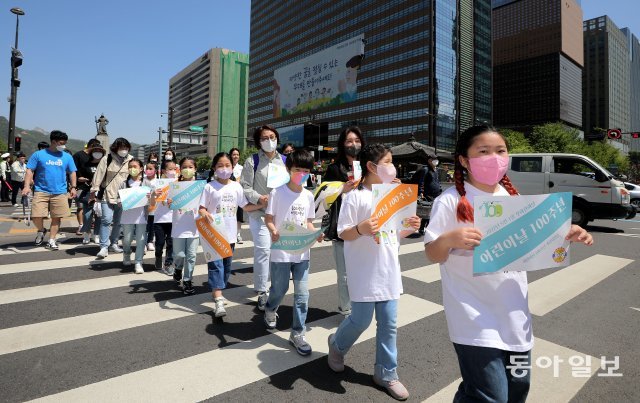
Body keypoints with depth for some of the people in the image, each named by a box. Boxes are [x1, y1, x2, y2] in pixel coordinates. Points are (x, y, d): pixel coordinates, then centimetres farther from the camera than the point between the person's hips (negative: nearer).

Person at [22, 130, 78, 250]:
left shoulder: (67, 157, 7)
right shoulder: (38, 154, 0)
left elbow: (72, 173, 12)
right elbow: (30, 171, 0)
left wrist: (73, 187, 3)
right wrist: (27, 186, -11)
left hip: (60, 193, 2)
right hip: (41, 191, -2)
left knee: (56, 217, 4)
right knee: (37, 216, -7)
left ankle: (51, 240, 17)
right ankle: (41, 230, 25)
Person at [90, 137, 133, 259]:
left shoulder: (130, 160, 3)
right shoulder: (107, 159, -3)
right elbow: (99, 175, -4)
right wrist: (94, 191, -6)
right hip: (107, 195, -3)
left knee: (118, 221, 12)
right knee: (106, 219, -10)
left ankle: (113, 244, 26)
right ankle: (104, 247, -4)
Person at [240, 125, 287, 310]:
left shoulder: (285, 161, 9)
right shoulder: (252, 161, -1)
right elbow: (245, 188, -5)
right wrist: (259, 198, -20)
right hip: (259, 213, -4)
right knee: (263, 250, -11)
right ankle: (262, 292, 3)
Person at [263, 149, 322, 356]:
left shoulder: (308, 196, 5)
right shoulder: (277, 192, -8)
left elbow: (308, 222, 11)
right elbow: (268, 218, -5)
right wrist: (273, 231, -26)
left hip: (302, 252, 3)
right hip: (280, 251, -3)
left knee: (302, 294, 3)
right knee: (279, 288, 13)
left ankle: (297, 333, 18)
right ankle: (270, 309, 47)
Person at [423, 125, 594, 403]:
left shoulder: (512, 197, 5)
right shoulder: (451, 202, -14)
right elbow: (432, 256, -13)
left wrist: (566, 234, -2)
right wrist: (448, 239, -33)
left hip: (514, 314, 7)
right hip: (476, 319, -6)